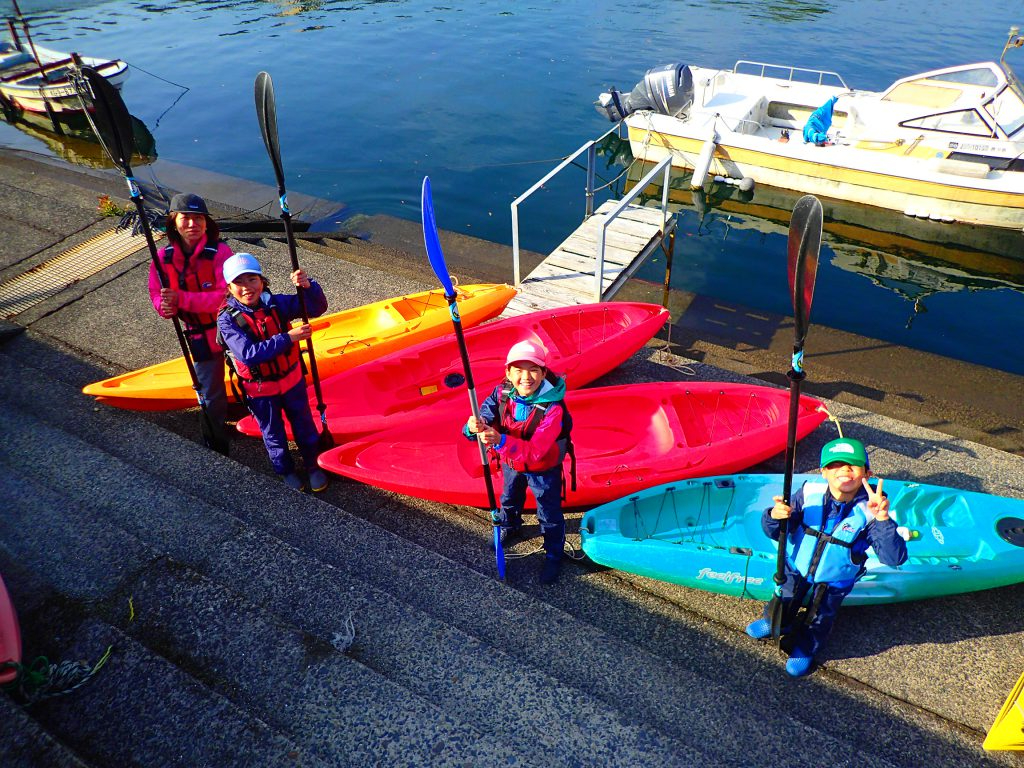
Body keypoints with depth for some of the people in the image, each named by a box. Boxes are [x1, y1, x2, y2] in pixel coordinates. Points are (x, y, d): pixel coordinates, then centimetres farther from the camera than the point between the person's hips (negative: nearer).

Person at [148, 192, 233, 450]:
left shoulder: (220, 252, -21)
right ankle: (219, 446, 35)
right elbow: (157, 294, 2)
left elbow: (227, 295, -28)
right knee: (212, 397, 15)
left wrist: (182, 299, -32)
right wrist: (164, 306, -23)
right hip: (199, 337, 3)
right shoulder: (163, 257, -7)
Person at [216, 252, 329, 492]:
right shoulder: (227, 319, -19)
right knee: (274, 434, 18)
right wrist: (287, 338, -37)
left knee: (304, 425, 18)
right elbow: (248, 354, -32)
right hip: (260, 391, -2)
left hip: (291, 380, 2)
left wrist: (308, 286, -34)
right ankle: (286, 471, 41)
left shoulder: (275, 303, -12)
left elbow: (317, 308, -13)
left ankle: (313, 465, 40)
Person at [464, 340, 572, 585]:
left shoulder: (553, 408, -38)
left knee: (549, 514, 16)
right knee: (510, 499, 33)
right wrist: (474, 427, -53)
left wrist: (501, 441, -58)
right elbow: (484, 416, -26)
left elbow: (536, 452, -43)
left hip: (543, 469, -5)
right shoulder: (502, 393, -23)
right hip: (511, 463, 5)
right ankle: (509, 526, 66)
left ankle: (553, 555, 43)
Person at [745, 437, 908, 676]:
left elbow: (895, 558, -36)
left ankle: (805, 650, 53)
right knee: (784, 601, 25)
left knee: (819, 620, 21)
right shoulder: (809, 493, -25)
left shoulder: (869, 512, -29)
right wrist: (775, 516, -44)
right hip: (797, 567, 1)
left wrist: (883, 520, -50)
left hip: (834, 580, -1)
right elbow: (775, 532, -19)